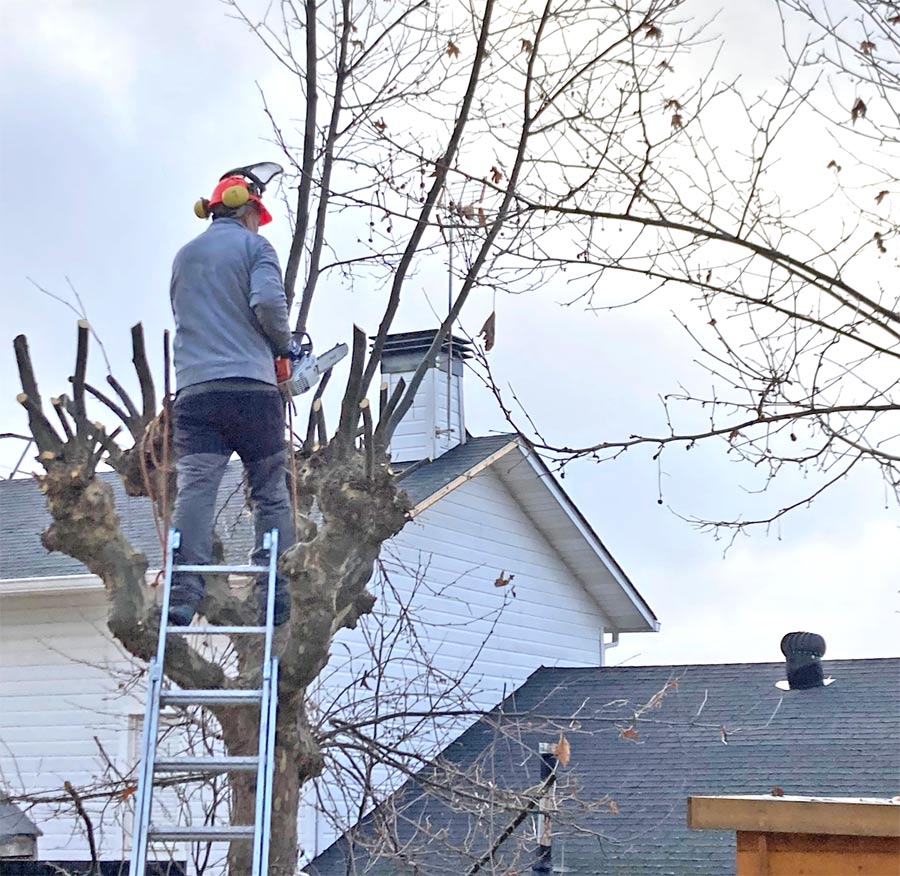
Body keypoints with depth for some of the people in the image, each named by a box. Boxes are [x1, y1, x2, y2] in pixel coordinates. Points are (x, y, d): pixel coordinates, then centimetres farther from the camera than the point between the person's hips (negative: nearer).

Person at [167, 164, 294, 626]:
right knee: (271, 493, 4)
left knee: (194, 491, -6)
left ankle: (183, 594, -17)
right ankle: (275, 593, -1)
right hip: (251, 388, -4)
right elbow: (269, 302, -12)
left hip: (194, 390, 4)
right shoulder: (253, 245, 4)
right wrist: (283, 344, 5)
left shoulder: (184, 255, 20)